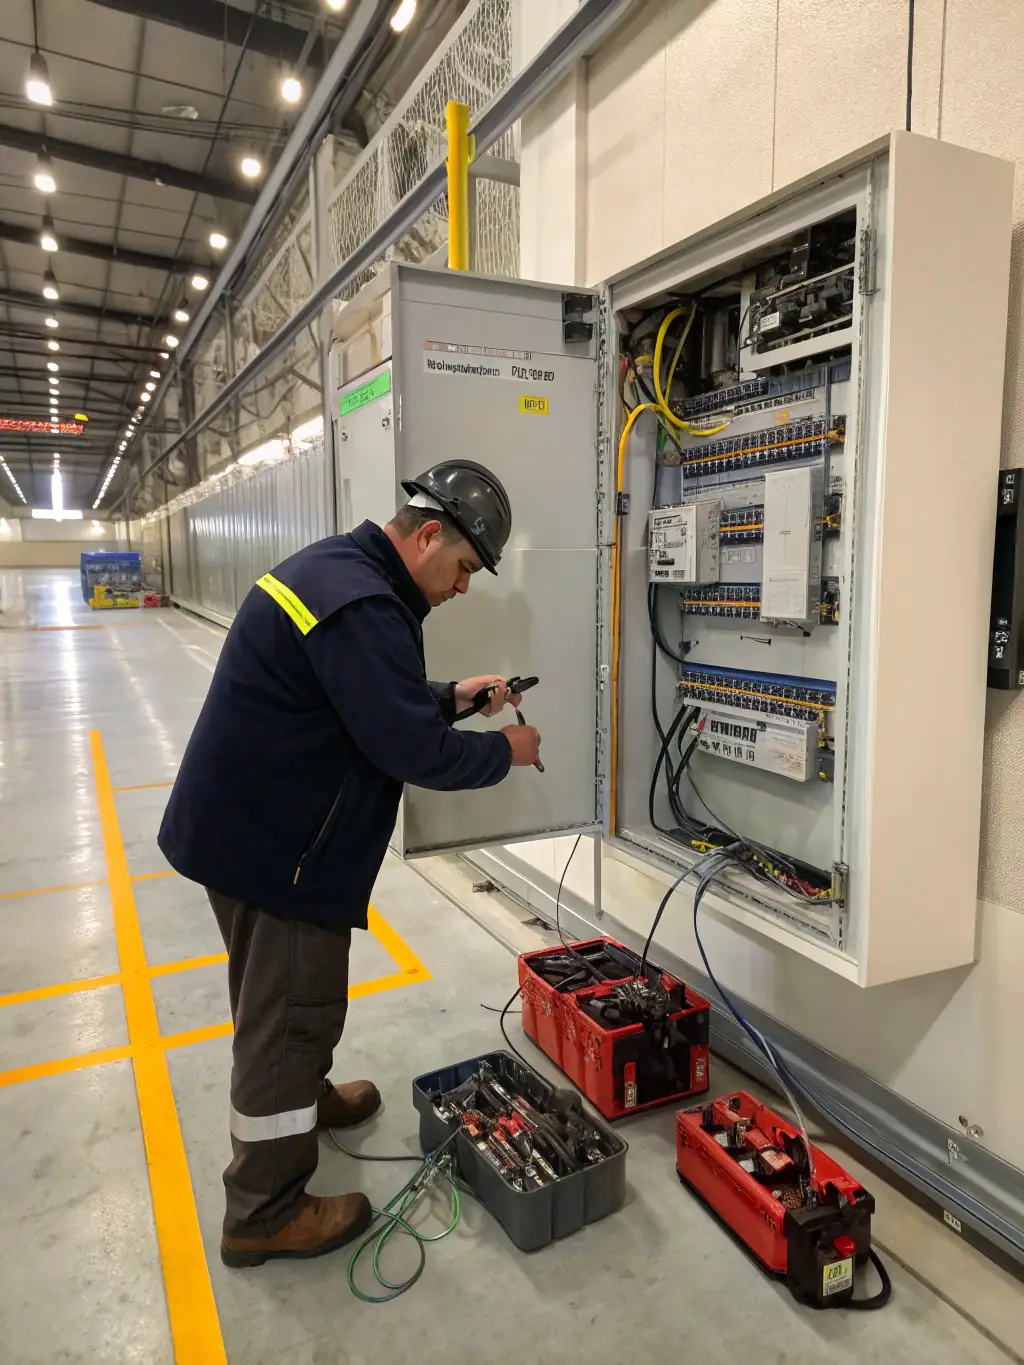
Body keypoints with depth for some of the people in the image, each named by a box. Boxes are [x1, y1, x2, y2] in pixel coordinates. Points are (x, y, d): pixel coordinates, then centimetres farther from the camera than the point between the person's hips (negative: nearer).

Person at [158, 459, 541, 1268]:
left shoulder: (338, 566, 8)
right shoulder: (362, 606, -26)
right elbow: (414, 750, -27)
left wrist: (451, 696, 8)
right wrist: (505, 751, -10)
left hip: (246, 824, 11)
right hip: (271, 842, -11)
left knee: (281, 992, 27)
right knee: (291, 1010, 4)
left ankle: (302, 1096, 50)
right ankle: (264, 1213, 21)